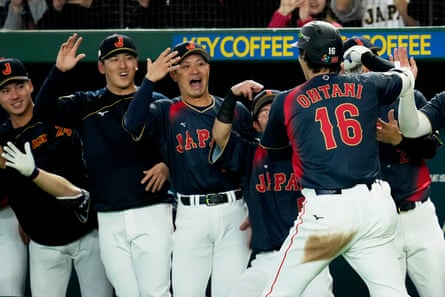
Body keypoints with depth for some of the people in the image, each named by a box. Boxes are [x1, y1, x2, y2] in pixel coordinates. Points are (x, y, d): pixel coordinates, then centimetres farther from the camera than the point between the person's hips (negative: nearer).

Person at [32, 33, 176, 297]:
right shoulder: (87, 105, 12)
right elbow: (44, 110, -1)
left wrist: (168, 166, -12)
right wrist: (59, 71, -13)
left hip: (152, 215, -2)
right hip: (110, 221, 2)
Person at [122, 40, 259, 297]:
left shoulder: (236, 111, 11)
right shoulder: (166, 112, 7)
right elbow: (133, 124, -13)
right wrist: (149, 80, -19)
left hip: (234, 211, 1)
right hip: (191, 215, -1)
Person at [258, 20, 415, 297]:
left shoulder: (287, 102, 6)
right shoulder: (367, 86, 11)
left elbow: (270, 144, 26)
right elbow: (406, 80, 33)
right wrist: (406, 71, 56)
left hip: (324, 210, -2)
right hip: (375, 204, 2)